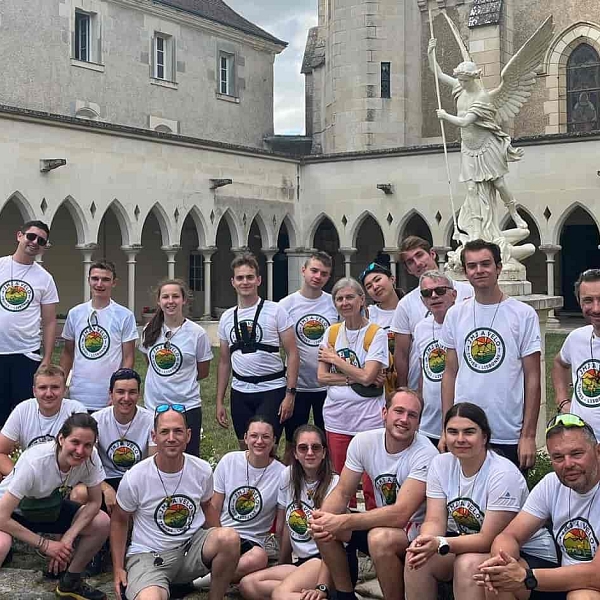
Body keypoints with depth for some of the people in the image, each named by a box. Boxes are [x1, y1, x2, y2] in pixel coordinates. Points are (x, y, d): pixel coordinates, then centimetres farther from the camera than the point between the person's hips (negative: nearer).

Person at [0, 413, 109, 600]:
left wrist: (67, 539, -21)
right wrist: (45, 544, -24)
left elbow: (94, 502, -9)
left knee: (102, 522, -12)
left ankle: (70, 582, 10)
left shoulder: (90, 457, -24)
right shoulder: (34, 463, -37)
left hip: (49, 507, 5)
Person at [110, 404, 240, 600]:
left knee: (230, 537, -28)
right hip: (149, 555, -3)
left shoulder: (202, 470, -4)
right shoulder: (134, 478, -12)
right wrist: (118, 569, -1)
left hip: (192, 546, 4)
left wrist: (219, 543, 2)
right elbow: (119, 520, 3)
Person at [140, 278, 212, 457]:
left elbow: (203, 372, 2)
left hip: (187, 407, -3)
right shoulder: (150, 331, 3)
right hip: (153, 405, 3)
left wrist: (179, 380, 3)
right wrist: (160, 381, 9)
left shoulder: (197, 333, -7)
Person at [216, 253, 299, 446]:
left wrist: (290, 393, -13)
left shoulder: (275, 310, -5)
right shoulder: (227, 317, 9)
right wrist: (219, 401, 11)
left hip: (272, 390, -5)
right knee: (246, 450, 11)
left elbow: (292, 354, -6)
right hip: (240, 392, 5)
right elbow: (224, 361, 15)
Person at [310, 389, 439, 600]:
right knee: (324, 528, -13)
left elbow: (400, 515, -31)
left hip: (418, 529, -6)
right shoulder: (364, 441, -7)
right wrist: (322, 519, -25)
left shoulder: (426, 455, -24)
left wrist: (342, 522, -35)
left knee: (379, 537, -35)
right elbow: (342, 493, -3)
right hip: (383, 522, 6)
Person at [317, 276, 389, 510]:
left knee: (371, 486, -3)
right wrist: (356, 378, -10)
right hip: (336, 418, 4)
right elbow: (322, 377, 2)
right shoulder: (331, 332, 8)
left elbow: (367, 376, -16)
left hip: (368, 418, -4)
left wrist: (335, 359, -7)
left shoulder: (377, 334, -6)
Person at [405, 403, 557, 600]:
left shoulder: (503, 474, -23)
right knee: (418, 557, -18)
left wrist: (441, 545, -37)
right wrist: (424, 540, -32)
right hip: (470, 544, 6)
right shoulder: (441, 464, -3)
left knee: (468, 563, -33)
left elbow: (488, 539, -24)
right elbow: (435, 520, -8)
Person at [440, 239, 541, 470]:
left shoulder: (524, 314, -3)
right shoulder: (455, 314, 6)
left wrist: (528, 435, -8)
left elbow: (532, 378, -4)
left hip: (509, 437, -3)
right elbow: (450, 373, 9)